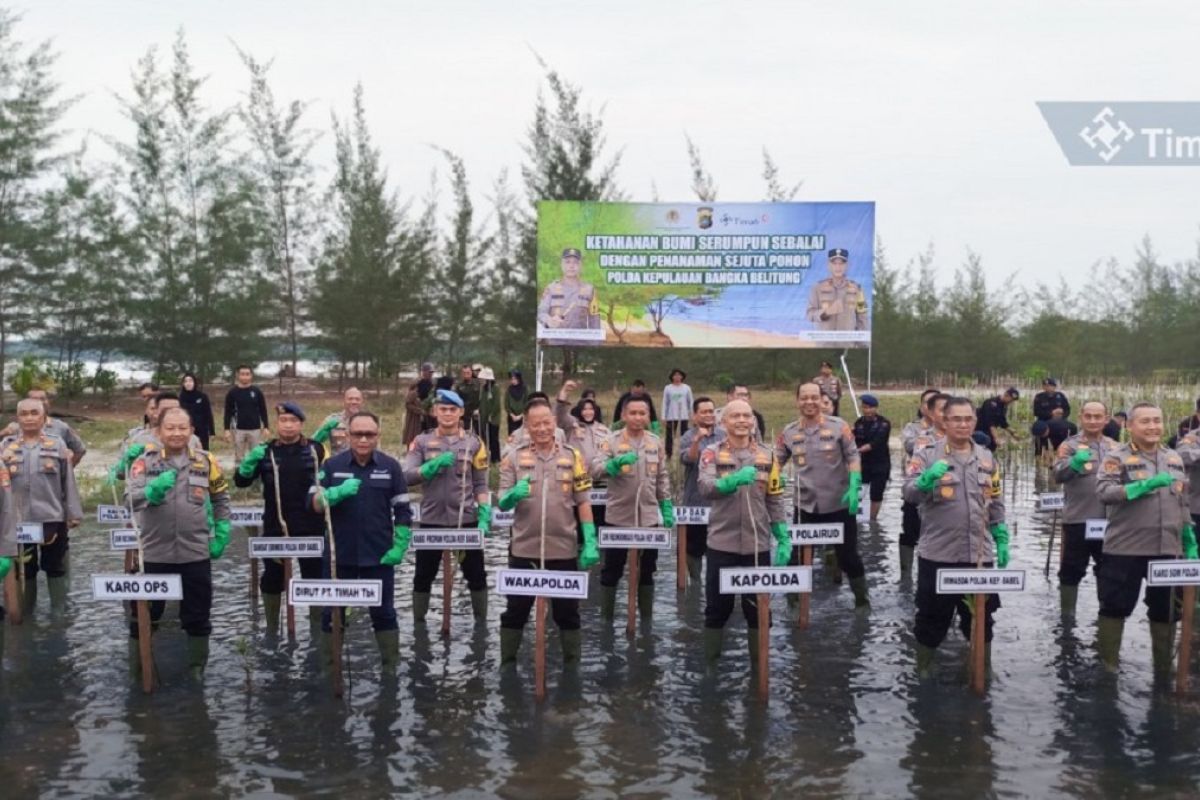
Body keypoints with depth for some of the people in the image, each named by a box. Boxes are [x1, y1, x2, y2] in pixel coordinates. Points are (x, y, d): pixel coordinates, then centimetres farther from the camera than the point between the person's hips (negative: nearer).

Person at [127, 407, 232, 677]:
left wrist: (221, 535, 6)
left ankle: (197, 668, 25)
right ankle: (137, 666, 26)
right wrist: (153, 490, -36)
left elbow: (221, 499, 11)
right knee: (145, 613, 11)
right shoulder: (145, 461, -4)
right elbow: (131, 498, -16)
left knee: (198, 614, 11)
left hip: (196, 552, 1)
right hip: (155, 552, -1)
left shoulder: (206, 461, 1)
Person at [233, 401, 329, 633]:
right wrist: (249, 462, -18)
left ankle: (317, 626, 24)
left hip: (310, 525, -1)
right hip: (275, 526, 1)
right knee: (272, 576, 11)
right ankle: (271, 627, 28)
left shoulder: (315, 449, 0)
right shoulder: (266, 451, 1)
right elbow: (241, 482, 1)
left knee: (314, 575, 9)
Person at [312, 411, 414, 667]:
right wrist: (339, 492, -24)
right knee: (332, 613, 9)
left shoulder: (391, 466, -1)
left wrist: (399, 547, -6)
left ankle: (392, 666, 18)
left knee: (384, 613, 9)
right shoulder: (332, 465, 0)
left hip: (379, 555, -1)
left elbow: (402, 511, 1)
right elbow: (314, 503, -6)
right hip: (339, 555, 1)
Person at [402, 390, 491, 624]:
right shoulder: (422, 442, 2)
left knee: (476, 574, 8)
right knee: (423, 576, 9)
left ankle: (481, 622, 22)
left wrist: (485, 514, -7)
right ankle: (418, 623, 23)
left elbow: (480, 484, 3)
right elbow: (407, 477, -7)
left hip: (466, 520, 0)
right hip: (432, 520, 0)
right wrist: (434, 465, -20)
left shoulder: (474, 442, 3)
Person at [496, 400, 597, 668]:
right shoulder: (513, 458, 0)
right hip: (523, 550, 0)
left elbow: (583, 502, 3)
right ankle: (507, 666, 20)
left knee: (567, 612, 11)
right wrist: (514, 494, -25)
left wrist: (590, 542, -5)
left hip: (563, 549, 0)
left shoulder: (572, 456, 2)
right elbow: (501, 504, -2)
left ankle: (572, 666, 23)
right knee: (515, 612, 8)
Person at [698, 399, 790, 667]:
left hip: (758, 544, 2)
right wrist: (735, 479, -37)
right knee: (717, 607, 8)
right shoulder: (712, 453, -2)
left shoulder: (766, 455, 6)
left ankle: (759, 665, 23)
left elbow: (775, 499, 9)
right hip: (722, 543, -2)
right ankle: (711, 666, 21)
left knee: (758, 608, 10)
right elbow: (705, 488, -20)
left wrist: (784, 539, 3)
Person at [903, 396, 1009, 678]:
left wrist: (1002, 540, 12)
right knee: (932, 616, 7)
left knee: (981, 617, 14)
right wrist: (928, 478, -36)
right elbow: (910, 493, -17)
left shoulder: (987, 458, 9)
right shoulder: (927, 455, -5)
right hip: (937, 555, -4)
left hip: (979, 555, 4)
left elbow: (996, 504, 16)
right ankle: (924, 669, 23)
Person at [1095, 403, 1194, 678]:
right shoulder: (1117, 457, -6)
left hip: (1168, 550, 5)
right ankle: (1106, 667, 16)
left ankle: (1164, 669, 26)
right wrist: (1145, 485, -30)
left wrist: (1190, 542, 14)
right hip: (1125, 549, -5)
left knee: (1165, 611, 13)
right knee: (1115, 608, 4)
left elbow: (1182, 505, 18)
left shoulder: (1174, 459, 12)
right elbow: (1103, 492, -21)